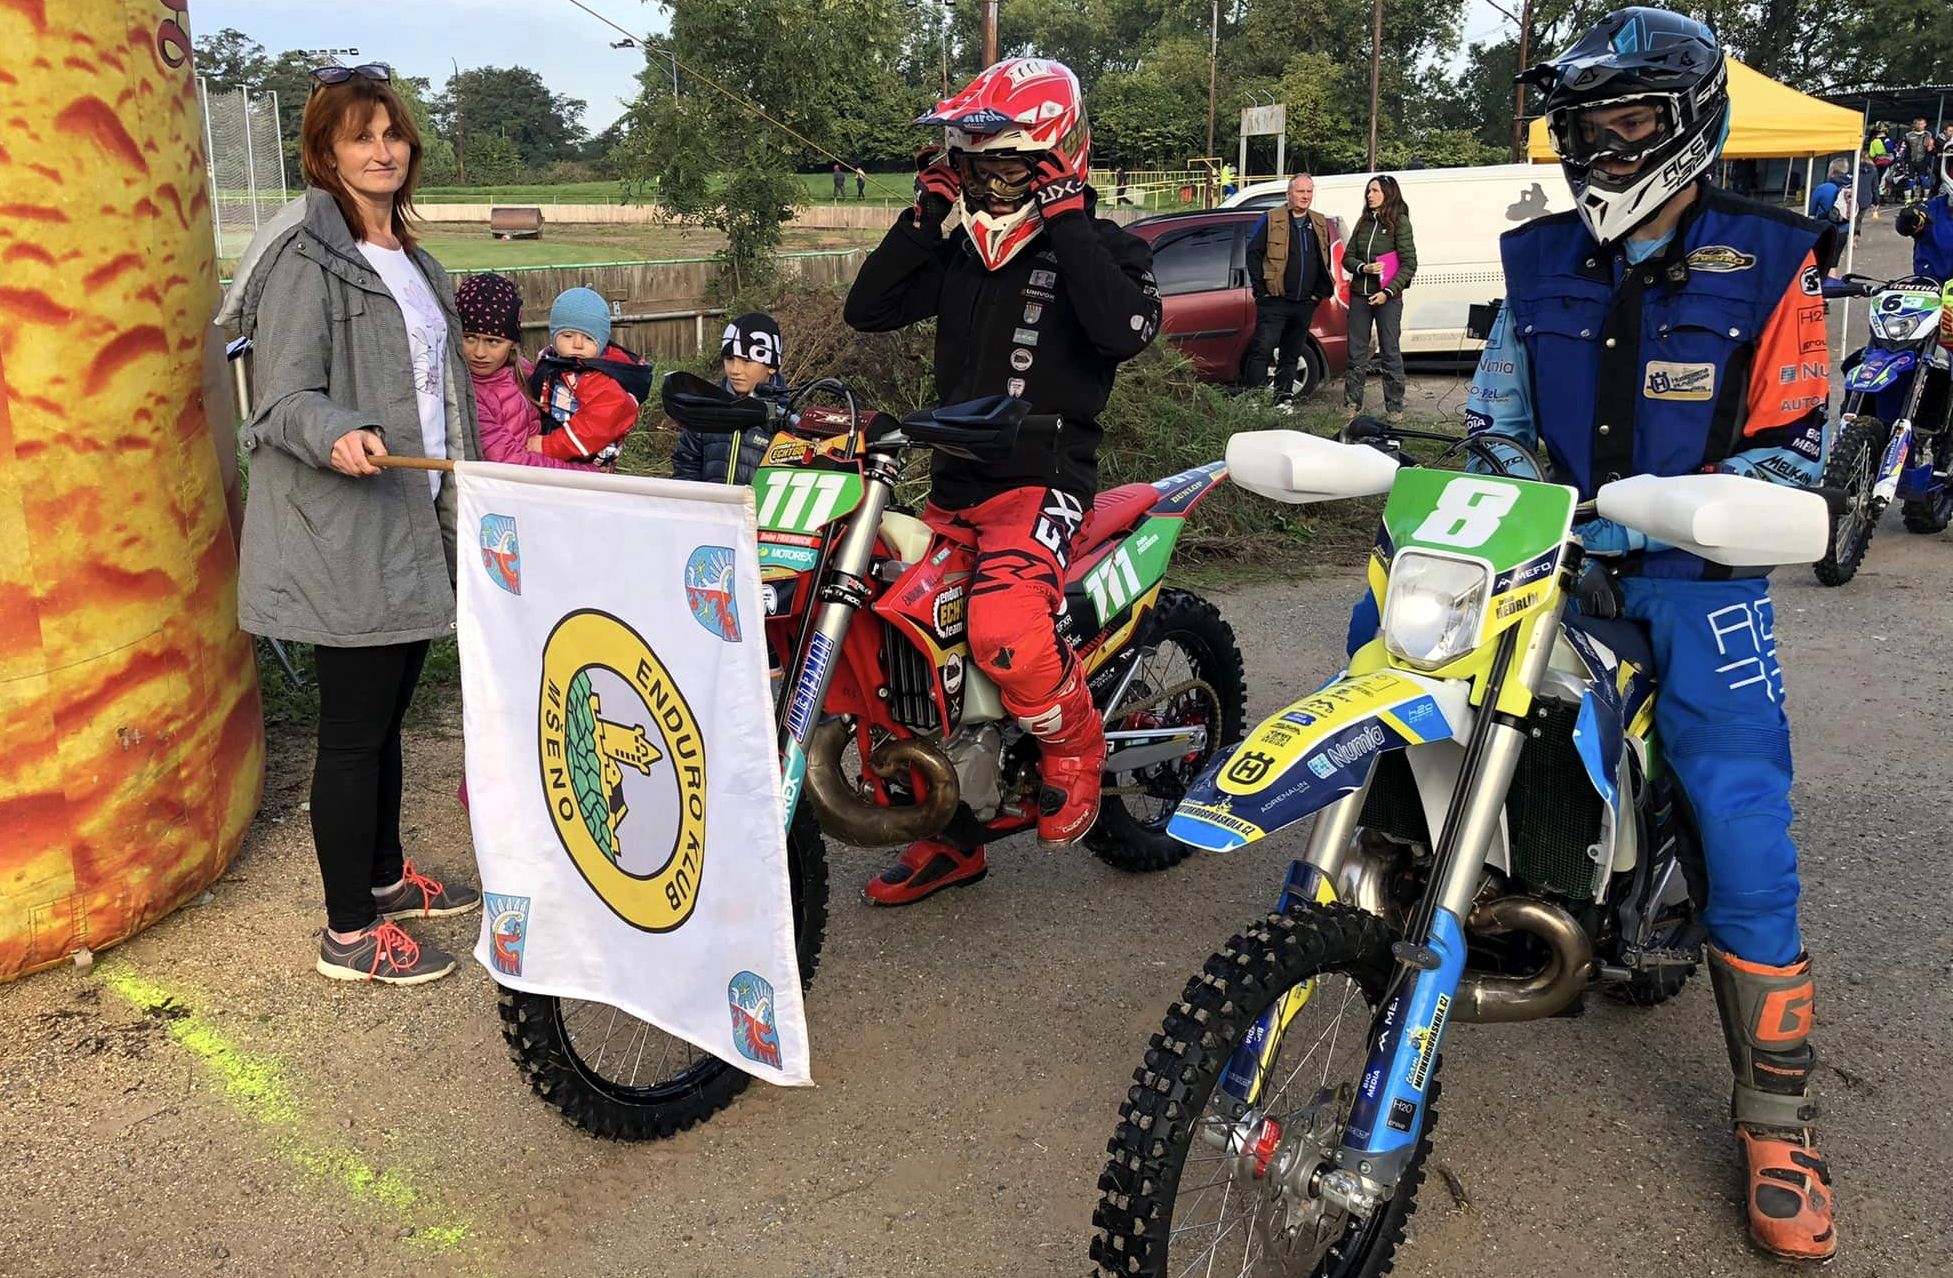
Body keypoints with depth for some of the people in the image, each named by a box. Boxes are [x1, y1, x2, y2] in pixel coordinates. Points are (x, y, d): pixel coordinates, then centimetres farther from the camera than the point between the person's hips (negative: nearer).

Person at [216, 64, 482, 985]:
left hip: (411, 527, 8)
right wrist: (338, 436, -36)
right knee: (353, 729, -2)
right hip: (343, 533, -8)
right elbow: (283, 397, -15)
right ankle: (349, 933, 8)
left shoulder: (408, 259, 18)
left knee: (386, 714, 18)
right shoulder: (307, 255, -10)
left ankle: (384, 877, 32)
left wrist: (462, 513, 25)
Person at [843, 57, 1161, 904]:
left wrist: (1066, 221, -18)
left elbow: (1127, 329, -23)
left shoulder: (1101, 247, -1)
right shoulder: (960, 255, 15)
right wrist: (925, 214, 2)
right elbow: (867, 310, 8)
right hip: (953, 487, 7)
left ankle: (1075, 746, -2)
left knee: (1005, 629, -35)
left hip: (1043, 482, -7)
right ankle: (948, 841, 19)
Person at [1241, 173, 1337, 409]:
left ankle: (1284, 398, 18)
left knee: (1292, 354, 11)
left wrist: (1319, 292, 10)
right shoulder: (1271, 221, -1)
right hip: (1275, 301, -5)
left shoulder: (1321, 225, 13)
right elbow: (1253, 253, -2)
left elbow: (1326, 262, 21)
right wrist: (1261, 288, -7)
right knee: (1262, 349, -11)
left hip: (1305, 303, 5)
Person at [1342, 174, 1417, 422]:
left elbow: (1409, 264, -7)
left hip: (1387, 297, -5)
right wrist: (1364, 268, -10)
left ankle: (1394, 407, 7)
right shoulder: (1364, 222, 11)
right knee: (1356, 352, 6)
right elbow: (1347, 257, 12)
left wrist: (1388, 292, -16)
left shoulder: (1399, 222, -3)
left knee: (1390, 352, 1)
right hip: (1359, 295, 5)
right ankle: (1352, 404, 12)